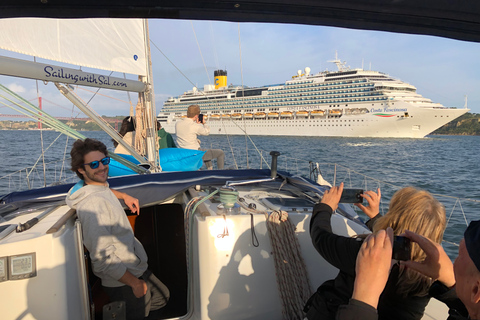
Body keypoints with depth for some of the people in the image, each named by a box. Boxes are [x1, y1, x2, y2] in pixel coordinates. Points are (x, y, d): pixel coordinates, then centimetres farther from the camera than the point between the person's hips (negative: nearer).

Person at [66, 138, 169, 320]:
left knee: (162, 298, 26)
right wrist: (135, 283, -22)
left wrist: (124, 196, 18)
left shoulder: (102, 189, 3)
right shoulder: (92, 204, -27)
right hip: (123, 284, -9)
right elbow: (103, 258, -30)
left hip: (138, 269, 9)